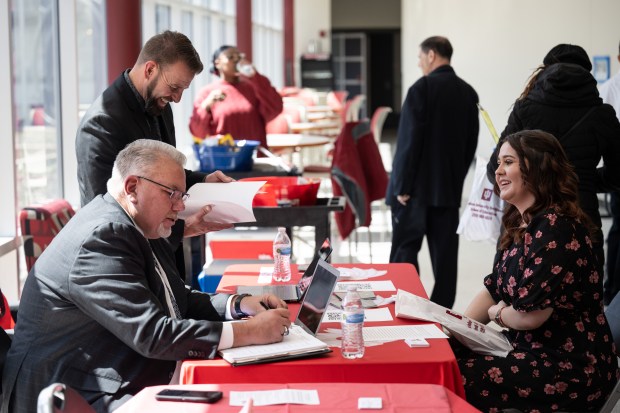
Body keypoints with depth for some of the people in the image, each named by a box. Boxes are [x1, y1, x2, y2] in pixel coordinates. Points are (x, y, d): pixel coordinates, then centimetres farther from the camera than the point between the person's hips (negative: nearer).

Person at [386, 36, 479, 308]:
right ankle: (442, 309, 12)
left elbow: (409, 140, -15)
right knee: (445, 252, 8)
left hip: (417, 186, -6)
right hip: (450, 187, 6)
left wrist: (401, 186, -11)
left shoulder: (422, 88, -12)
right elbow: (471, 143, 12)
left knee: (405, 248, 0)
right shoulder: (468, 92, 7)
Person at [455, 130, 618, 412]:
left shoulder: (556, 229, -20)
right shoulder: (519, 226, 10)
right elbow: (492, 290, 15)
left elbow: (528, 315, -22)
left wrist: (497, 313, -2)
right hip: (533, 349, 9)